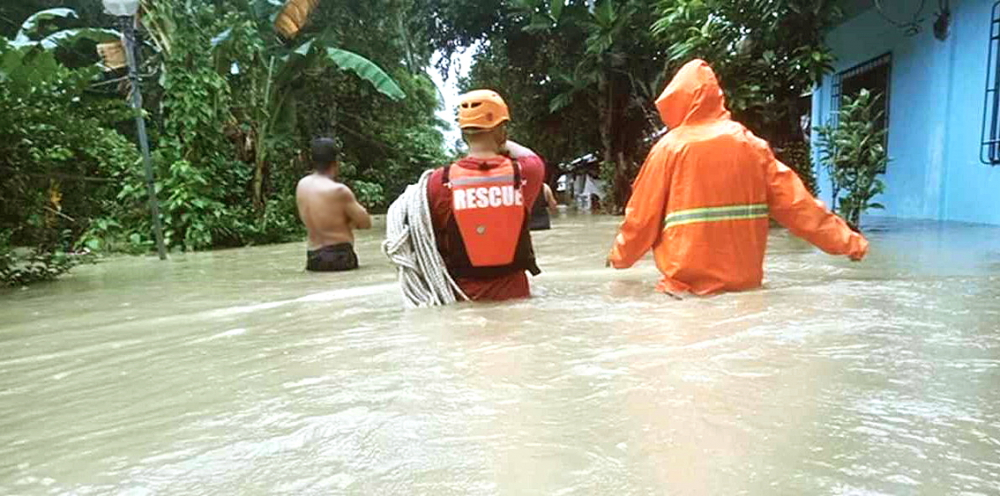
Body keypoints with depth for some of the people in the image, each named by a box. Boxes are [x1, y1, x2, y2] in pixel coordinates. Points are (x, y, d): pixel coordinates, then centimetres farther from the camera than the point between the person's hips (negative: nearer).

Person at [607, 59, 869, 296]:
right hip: (744, 280, 4)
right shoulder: (752, 145, 3)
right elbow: (796, 202, 4)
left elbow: (642, 217, 0)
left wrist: (620, 257, 17)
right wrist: (846, 241, 15)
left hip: (688, 283, -4)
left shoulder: (670, 147, -5)